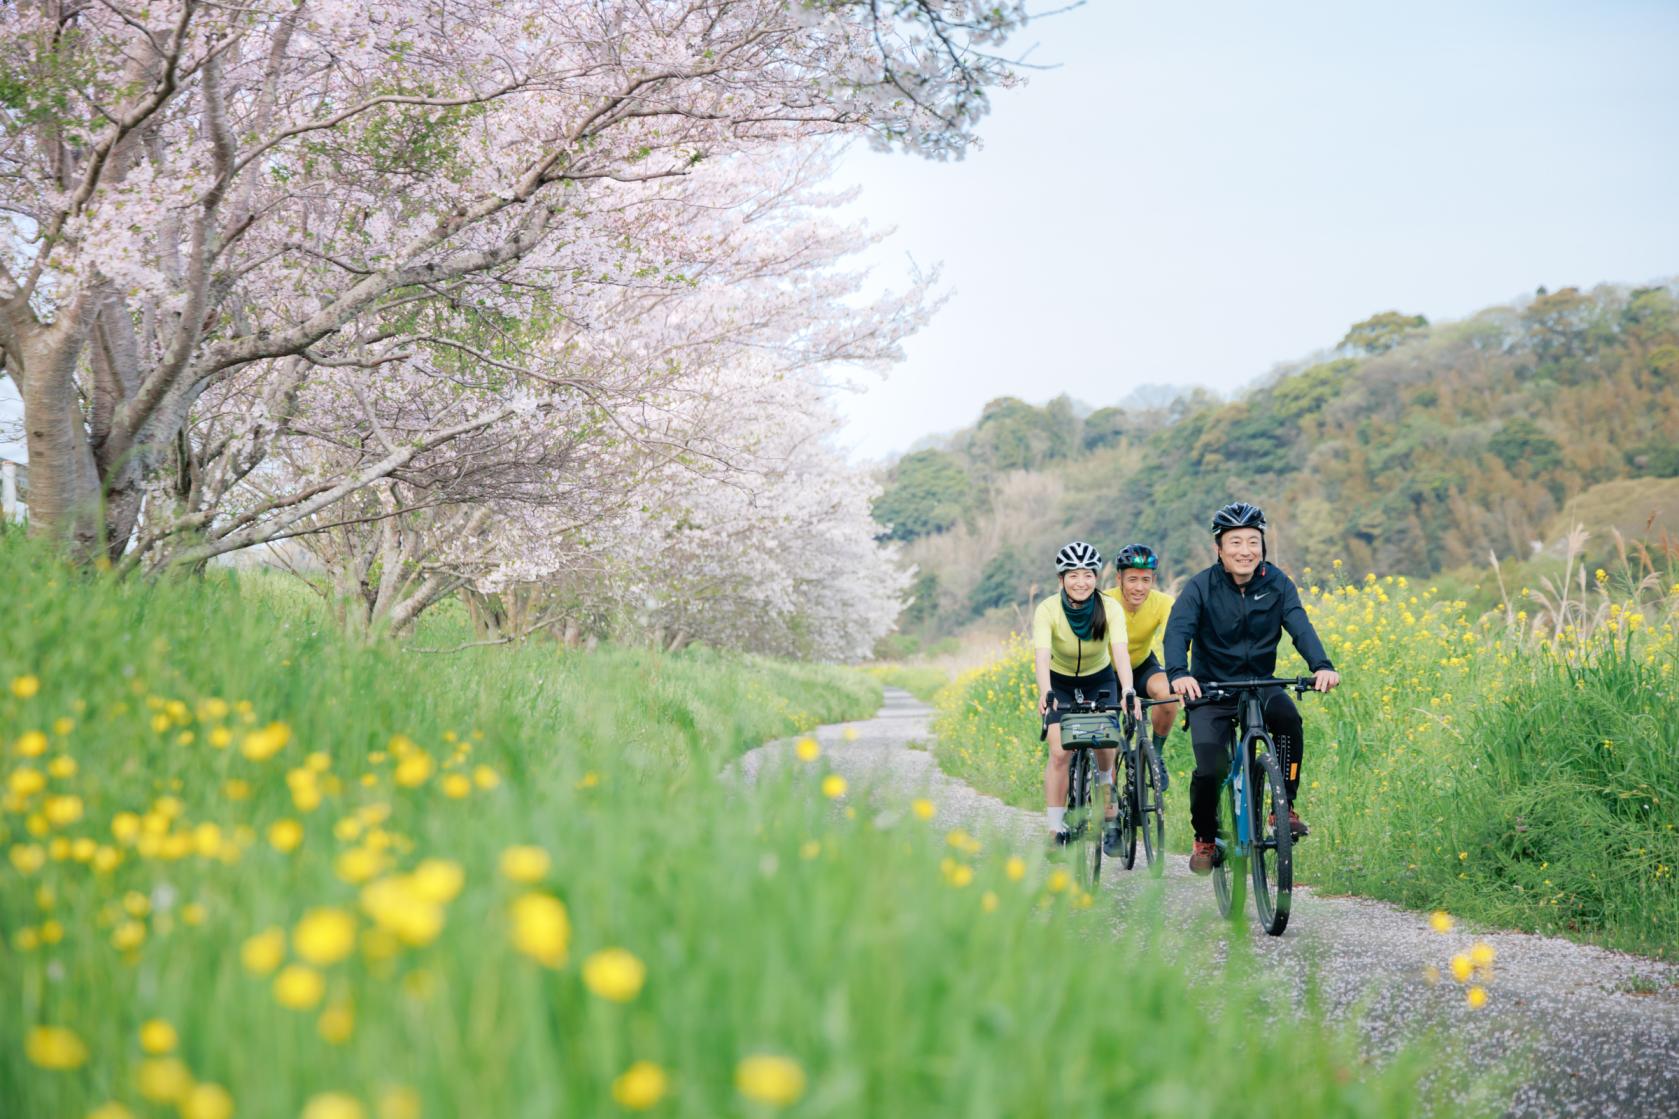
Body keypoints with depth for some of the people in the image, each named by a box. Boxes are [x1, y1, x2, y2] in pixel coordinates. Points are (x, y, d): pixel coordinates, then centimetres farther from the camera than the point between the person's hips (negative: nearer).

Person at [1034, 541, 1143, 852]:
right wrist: (1045, 694, -55)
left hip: (1100, 680, 1)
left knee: (1105, 751, -11)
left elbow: (1120, 651, -35)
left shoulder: (1110, 608, -23)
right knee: (1060, 753, -17)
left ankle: (1110, 820, 13)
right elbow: (1042, 656, -38)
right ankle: (1055, 831, -11)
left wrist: (1128, 692, -51)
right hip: (1060, 683, -1)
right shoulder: (1048, 610, -25)